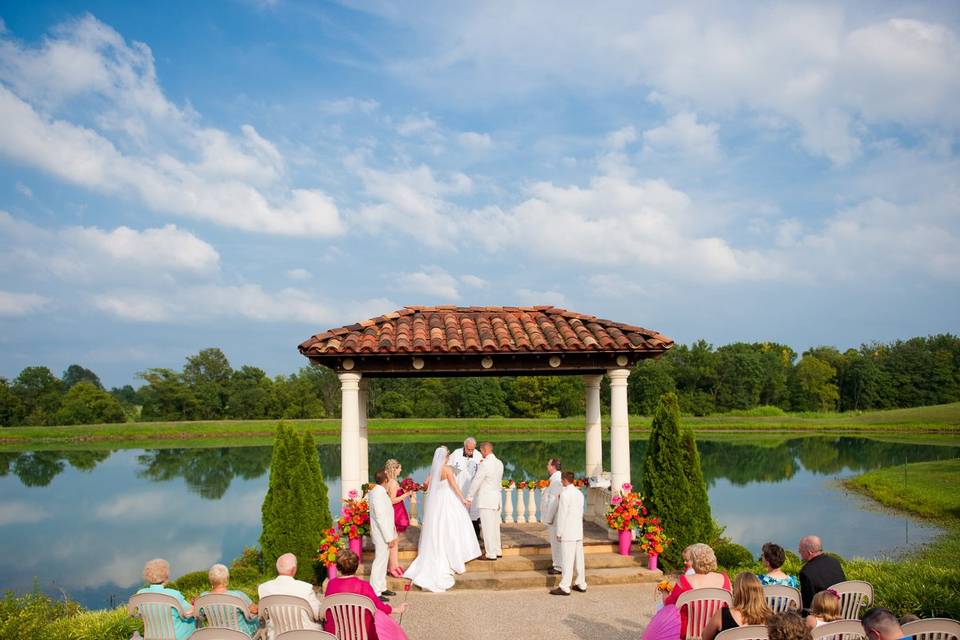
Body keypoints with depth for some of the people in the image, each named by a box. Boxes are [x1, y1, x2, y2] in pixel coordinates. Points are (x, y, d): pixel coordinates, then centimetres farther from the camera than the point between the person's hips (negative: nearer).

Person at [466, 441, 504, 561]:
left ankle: (491, 554, 1)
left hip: (486, 499, -8)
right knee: (495, 525, 16)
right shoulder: (499, 463, 7)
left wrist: (469, 498, -7)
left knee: (487, 527, -2)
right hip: (496, 498, 8)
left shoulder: (485, 464, -17)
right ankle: (497, 551, 24)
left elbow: (476, 482, -15)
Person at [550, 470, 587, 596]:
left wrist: (558, 533, -9)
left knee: (567, 560, -5)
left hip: (568, 533, -8)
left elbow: (562, 515, -14)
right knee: (579, 559, 13)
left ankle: (564, 587, -3)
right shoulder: (579, 493, 10)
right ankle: (581, 584, 19)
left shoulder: (565, 494, -14)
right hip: (579, 532, 8)